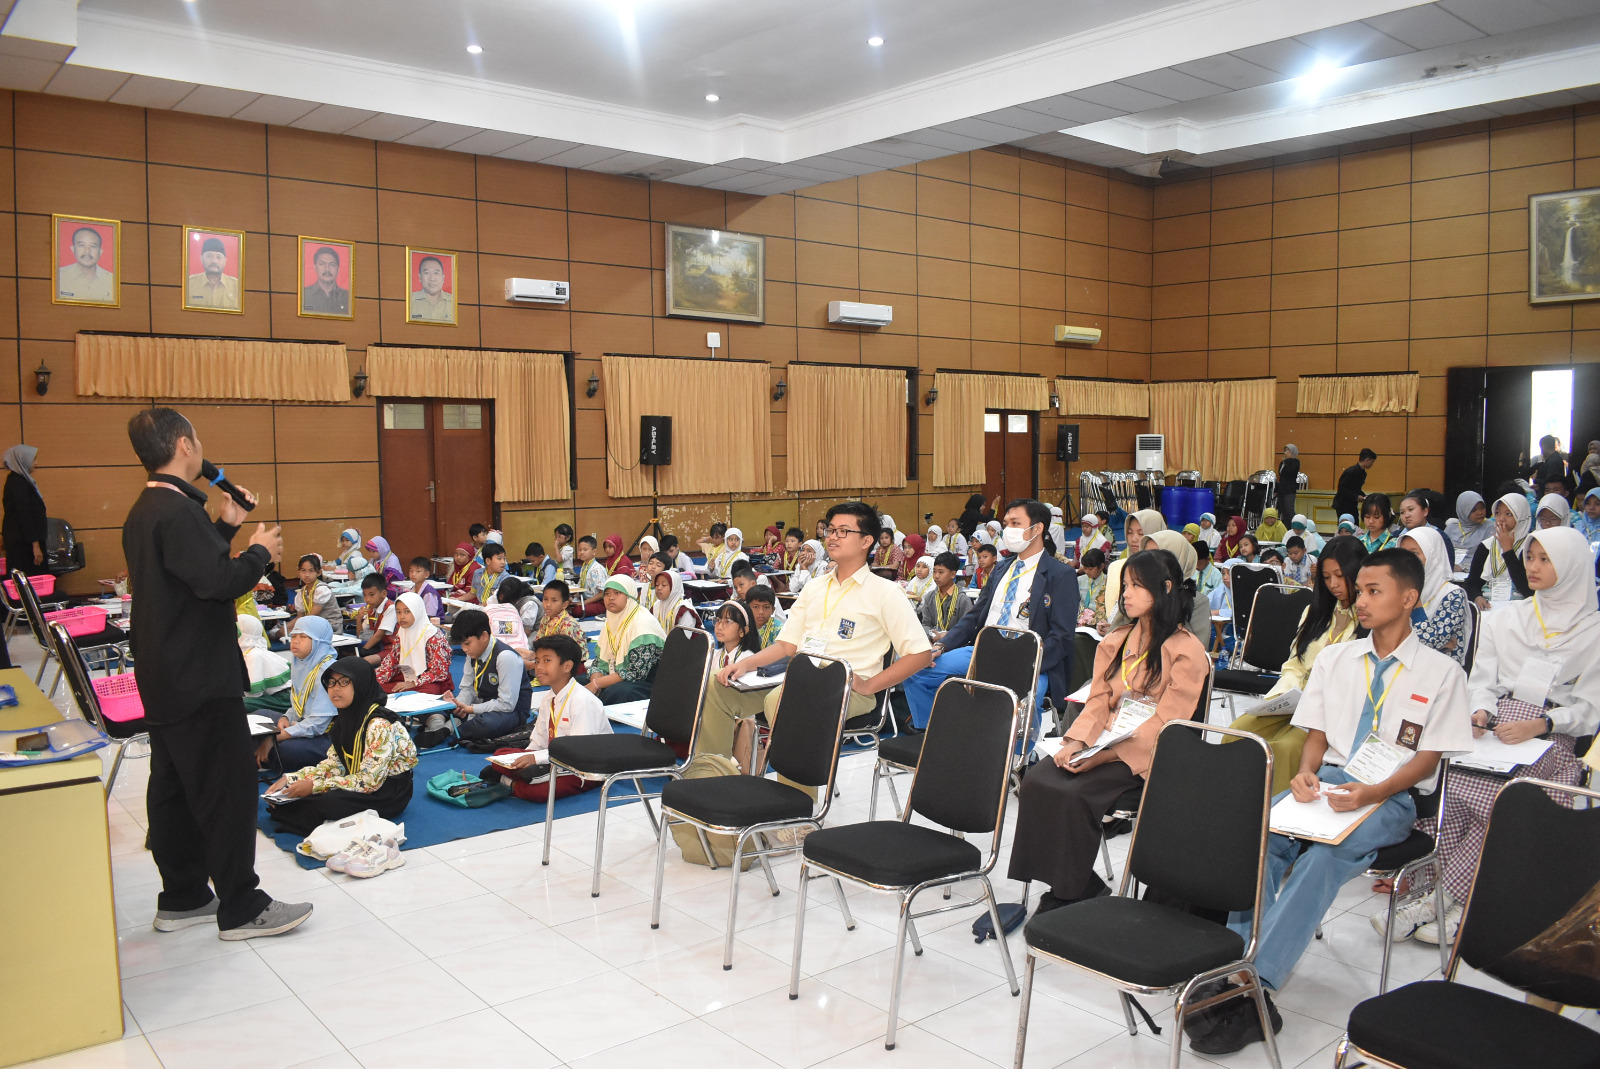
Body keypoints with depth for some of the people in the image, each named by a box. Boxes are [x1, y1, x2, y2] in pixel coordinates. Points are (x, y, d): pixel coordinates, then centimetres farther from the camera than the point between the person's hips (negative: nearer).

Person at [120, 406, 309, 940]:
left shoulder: (143, 512, 13)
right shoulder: (177, 511, -20)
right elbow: (219, 581, -28)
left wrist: (226, 525, 17)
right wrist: (260, 551, -12)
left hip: (164, 678, 11)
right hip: (199, 678, -11)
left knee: (175, 786, 15)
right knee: (229, 784, -5)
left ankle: (182, 898, 26)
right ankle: (241, 908, 1)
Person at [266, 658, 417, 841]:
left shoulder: (379, 724, -24)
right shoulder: (345, 718, 3)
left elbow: (369, 781, -26)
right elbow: (332, 765, 5)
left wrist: (314, 786, -24)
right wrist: (289, 779, -6)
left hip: (388, 792, -8)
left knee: (328, 802, -29)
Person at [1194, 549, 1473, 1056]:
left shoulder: (1441, 672, 4)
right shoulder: (1334, 658, 16)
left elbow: (1427, 760, -1)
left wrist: (1371, 793, -18)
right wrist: (1306, 774, -7)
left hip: (1391, 797, -4)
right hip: (1327, 781, 4)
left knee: (1323, 855, -34)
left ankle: (1253, 987, -36)